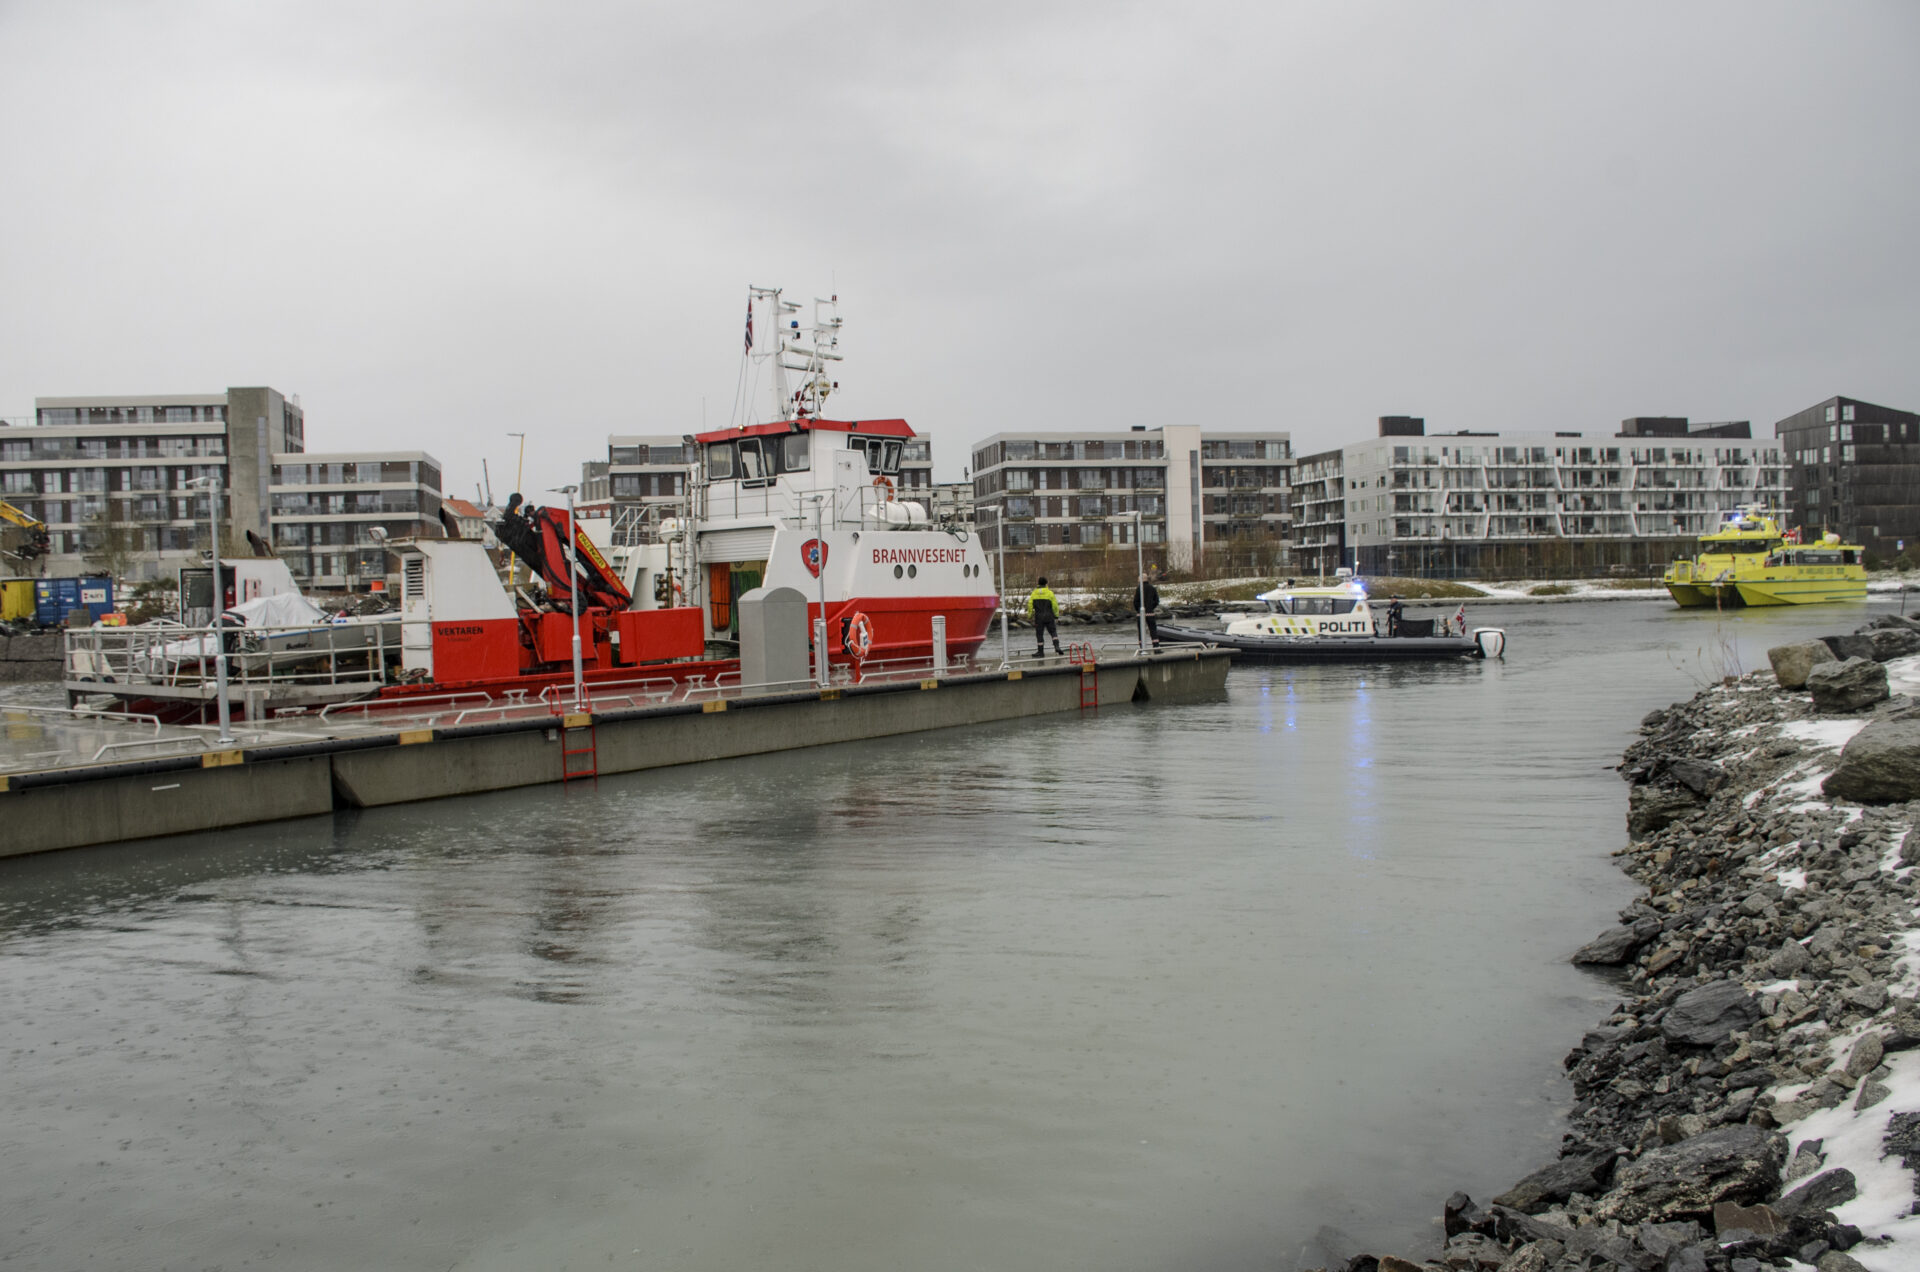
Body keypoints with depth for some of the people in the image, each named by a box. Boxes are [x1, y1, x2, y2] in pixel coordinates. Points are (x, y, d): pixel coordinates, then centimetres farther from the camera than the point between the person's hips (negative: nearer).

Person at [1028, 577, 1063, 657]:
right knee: (1053, 632, 8)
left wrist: (1029, 615, 8)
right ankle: (1057, 646, -10)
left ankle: (1040, 651, 7)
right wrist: (1056, 616, 4)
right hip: (1049, 616, -1)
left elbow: (1030, 604, 1)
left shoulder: (1034, 593, 4)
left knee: (1039, 634, 7)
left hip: (1038, 617, 1)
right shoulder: (1049, 592, -2)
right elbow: (1055, 605, -3)